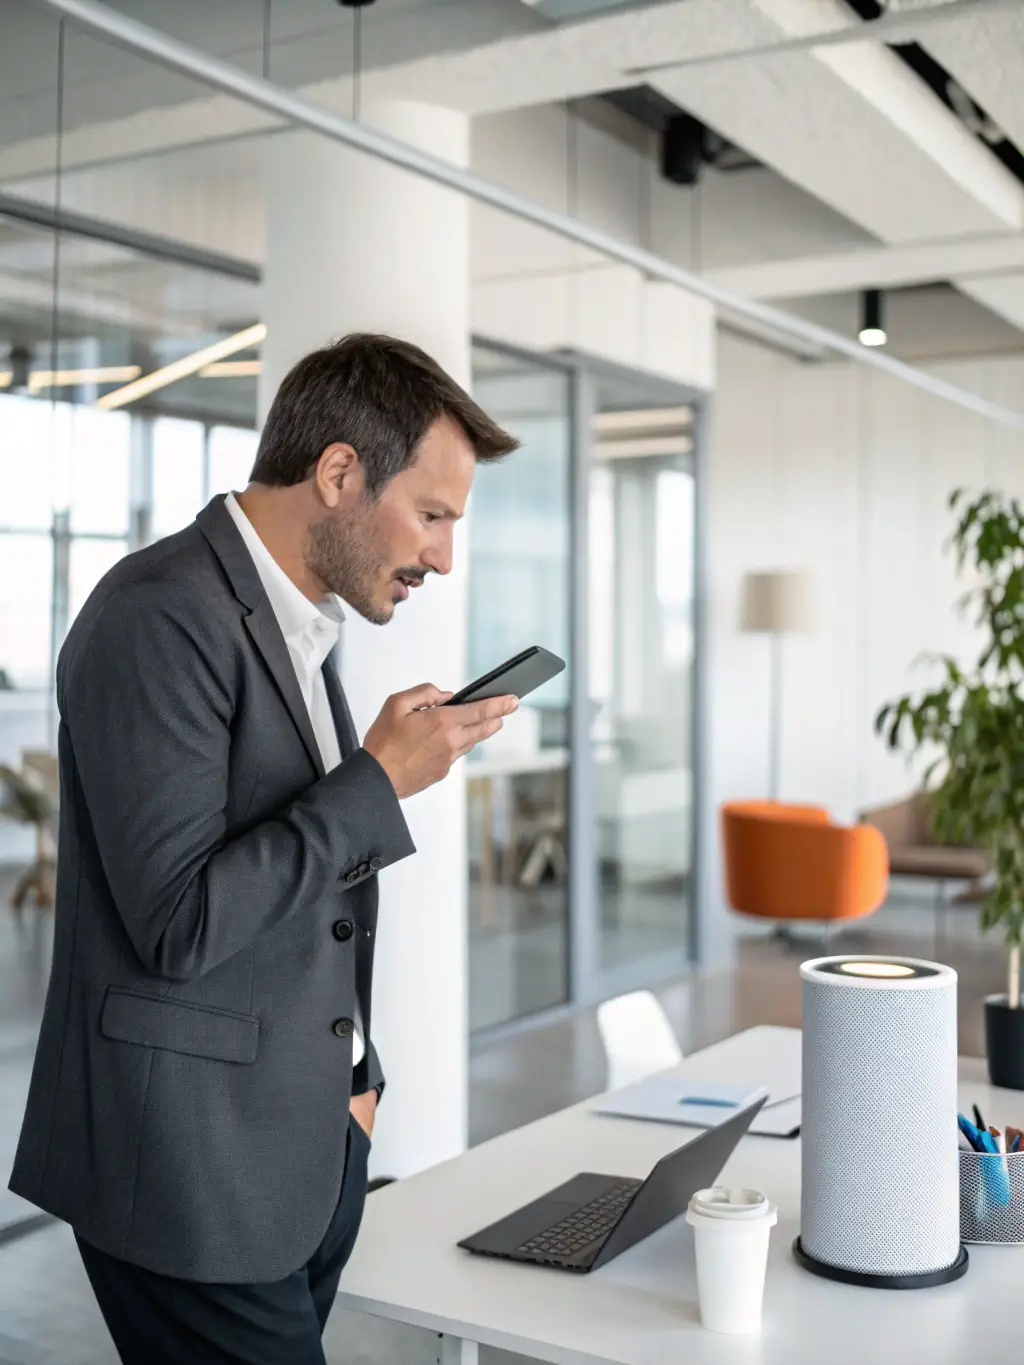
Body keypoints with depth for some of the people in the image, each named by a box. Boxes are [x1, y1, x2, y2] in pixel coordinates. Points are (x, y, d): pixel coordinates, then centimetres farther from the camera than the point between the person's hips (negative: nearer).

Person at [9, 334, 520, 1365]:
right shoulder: (159, 617, -18)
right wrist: (382, 778, -18)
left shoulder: (295, 625, 12)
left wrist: (354, 1074, 13)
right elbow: (179, 924, -23)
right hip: (194, 1172, -8)